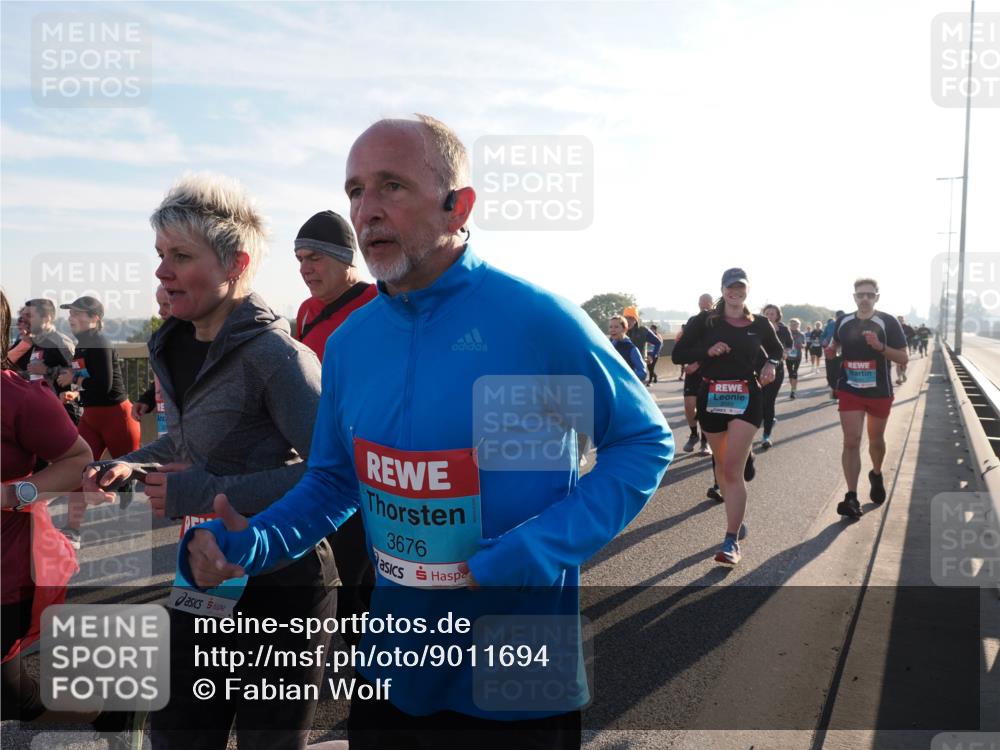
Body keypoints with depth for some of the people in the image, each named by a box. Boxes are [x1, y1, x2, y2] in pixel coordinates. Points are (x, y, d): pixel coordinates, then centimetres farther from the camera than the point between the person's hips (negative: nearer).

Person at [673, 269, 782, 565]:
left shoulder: (759, 324, 3)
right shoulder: (704, 321, -2)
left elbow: (777, 349, 20)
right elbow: (678, 353, -3)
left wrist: (770, 365, -1)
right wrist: (707, 351, -18)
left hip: (746, 398, -1)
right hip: (712, 397, 2)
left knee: (733, 469, -11)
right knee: (722, 464, 15)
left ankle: (731, 541, -8)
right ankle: (737, 520, 37)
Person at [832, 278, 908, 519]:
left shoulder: (888, 322, -8)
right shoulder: (843, 322, 2)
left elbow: (903, 358, -9)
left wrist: (880, 346, -24)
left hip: (879, 392, 0)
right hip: (849, 391, 1)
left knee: (876, 440, 17)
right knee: (851, 441, -10)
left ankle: (876, 475, 47)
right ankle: (851, 498, -12)